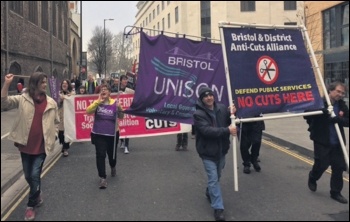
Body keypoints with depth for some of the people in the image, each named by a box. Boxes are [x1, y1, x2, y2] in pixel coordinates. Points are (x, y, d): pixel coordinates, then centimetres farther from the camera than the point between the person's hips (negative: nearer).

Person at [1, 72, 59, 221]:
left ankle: (31, 205, 15)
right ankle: (37, 196, 41)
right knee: (28, 176, 15)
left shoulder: (51, 103, 0)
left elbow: (56, 122, 10)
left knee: (35, 175, -3)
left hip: (41, 146, -1)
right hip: (26, 145, 1)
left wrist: (53, 137, -1)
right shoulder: (23, 99, -3)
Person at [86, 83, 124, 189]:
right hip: (98, 134, 0)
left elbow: (121, 117, -6)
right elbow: (88, 111, -18)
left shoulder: (115, 103, -6)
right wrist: (98, 101, -23)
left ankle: (113, 167, 50)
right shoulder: (97, 103, -2)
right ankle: (102, 178, -3)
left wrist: (120, 109, -26)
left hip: (112, 134, 0)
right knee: (100, 155, -9)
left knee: (112, 154, 17)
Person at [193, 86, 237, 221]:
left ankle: (209, 192, 49)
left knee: (217, 176, 23)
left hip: (221, 149, 5)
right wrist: (227, 130, -32)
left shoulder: (222, 108, -2)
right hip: (208, 152, -5)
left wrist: (232, 114, -13)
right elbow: (207, 130, -29)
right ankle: (218, 208, 2)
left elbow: (229, 123, 8)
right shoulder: (198, 114, -17)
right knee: (213, 179, -5)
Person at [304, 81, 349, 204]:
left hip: (337, 142, 5)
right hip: (321, 141, -5)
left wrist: (338, 119, -21)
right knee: (322, 164, 0)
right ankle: (312, 178, 34)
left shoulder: (342, 105, 5)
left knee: (339, 167, 4)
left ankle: (336, 192, 18)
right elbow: (307, 115, -10)